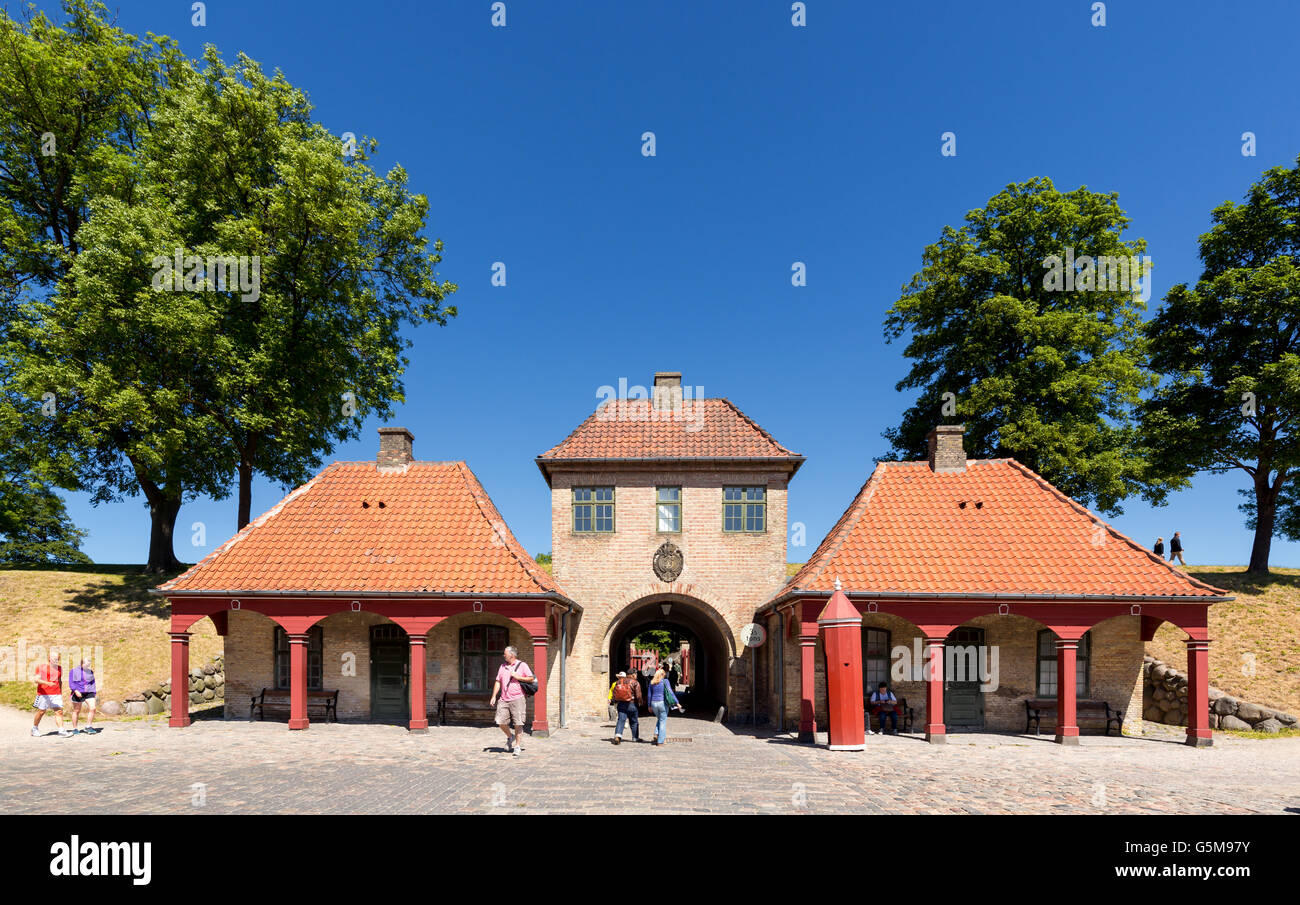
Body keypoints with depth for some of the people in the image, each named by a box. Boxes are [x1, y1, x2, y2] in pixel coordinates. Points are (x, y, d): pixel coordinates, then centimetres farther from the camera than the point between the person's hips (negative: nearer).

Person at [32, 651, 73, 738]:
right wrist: (47, 683, -27)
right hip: (44, 694, -4)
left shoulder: (59, 668, 14)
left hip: (56, 694, 4)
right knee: (41, 711, 6)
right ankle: (35, 728, 30)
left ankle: (61, 731, -13)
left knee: (59, 711, -7)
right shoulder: (41, 667, -2)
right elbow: (37, 680, -11)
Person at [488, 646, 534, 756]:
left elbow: (531, 678, -4)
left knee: (518, 724, -4)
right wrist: (494, 697, 8)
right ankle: (510, 737, 26)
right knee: (501, 722, -1)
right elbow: (498, 682, 15)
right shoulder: (503, 666, 15)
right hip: (504, 699, 5)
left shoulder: (522, 665, 1)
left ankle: (517, 746, 6)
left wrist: (517, 677, -11)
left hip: (517, 699, -5)